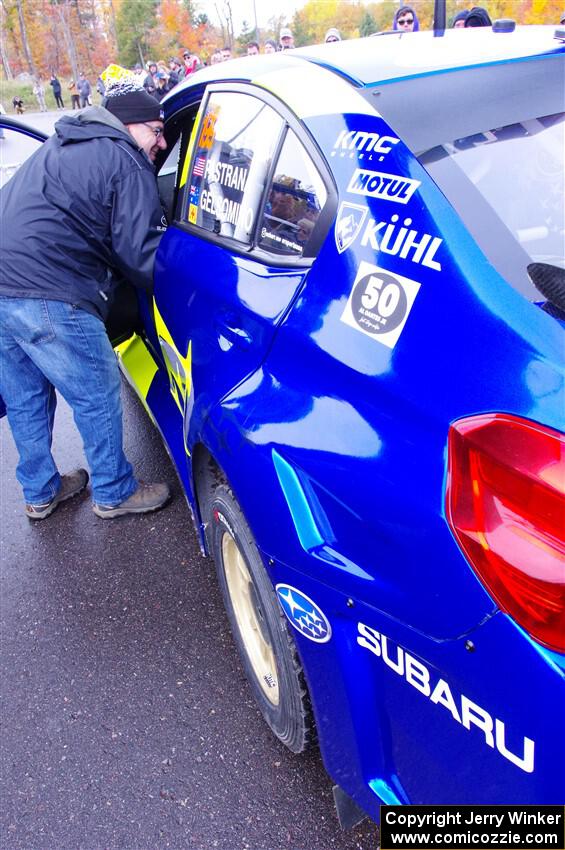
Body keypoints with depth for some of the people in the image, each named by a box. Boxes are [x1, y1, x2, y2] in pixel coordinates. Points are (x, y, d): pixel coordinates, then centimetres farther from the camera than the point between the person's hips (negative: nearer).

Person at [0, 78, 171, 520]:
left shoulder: (62, 146, 24)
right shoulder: (128, 165, -4)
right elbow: (141, 256, -7)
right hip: (48, 297, -9)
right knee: (98, 399, 7)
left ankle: (40, 493, 38)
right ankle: (114, 494, 24)